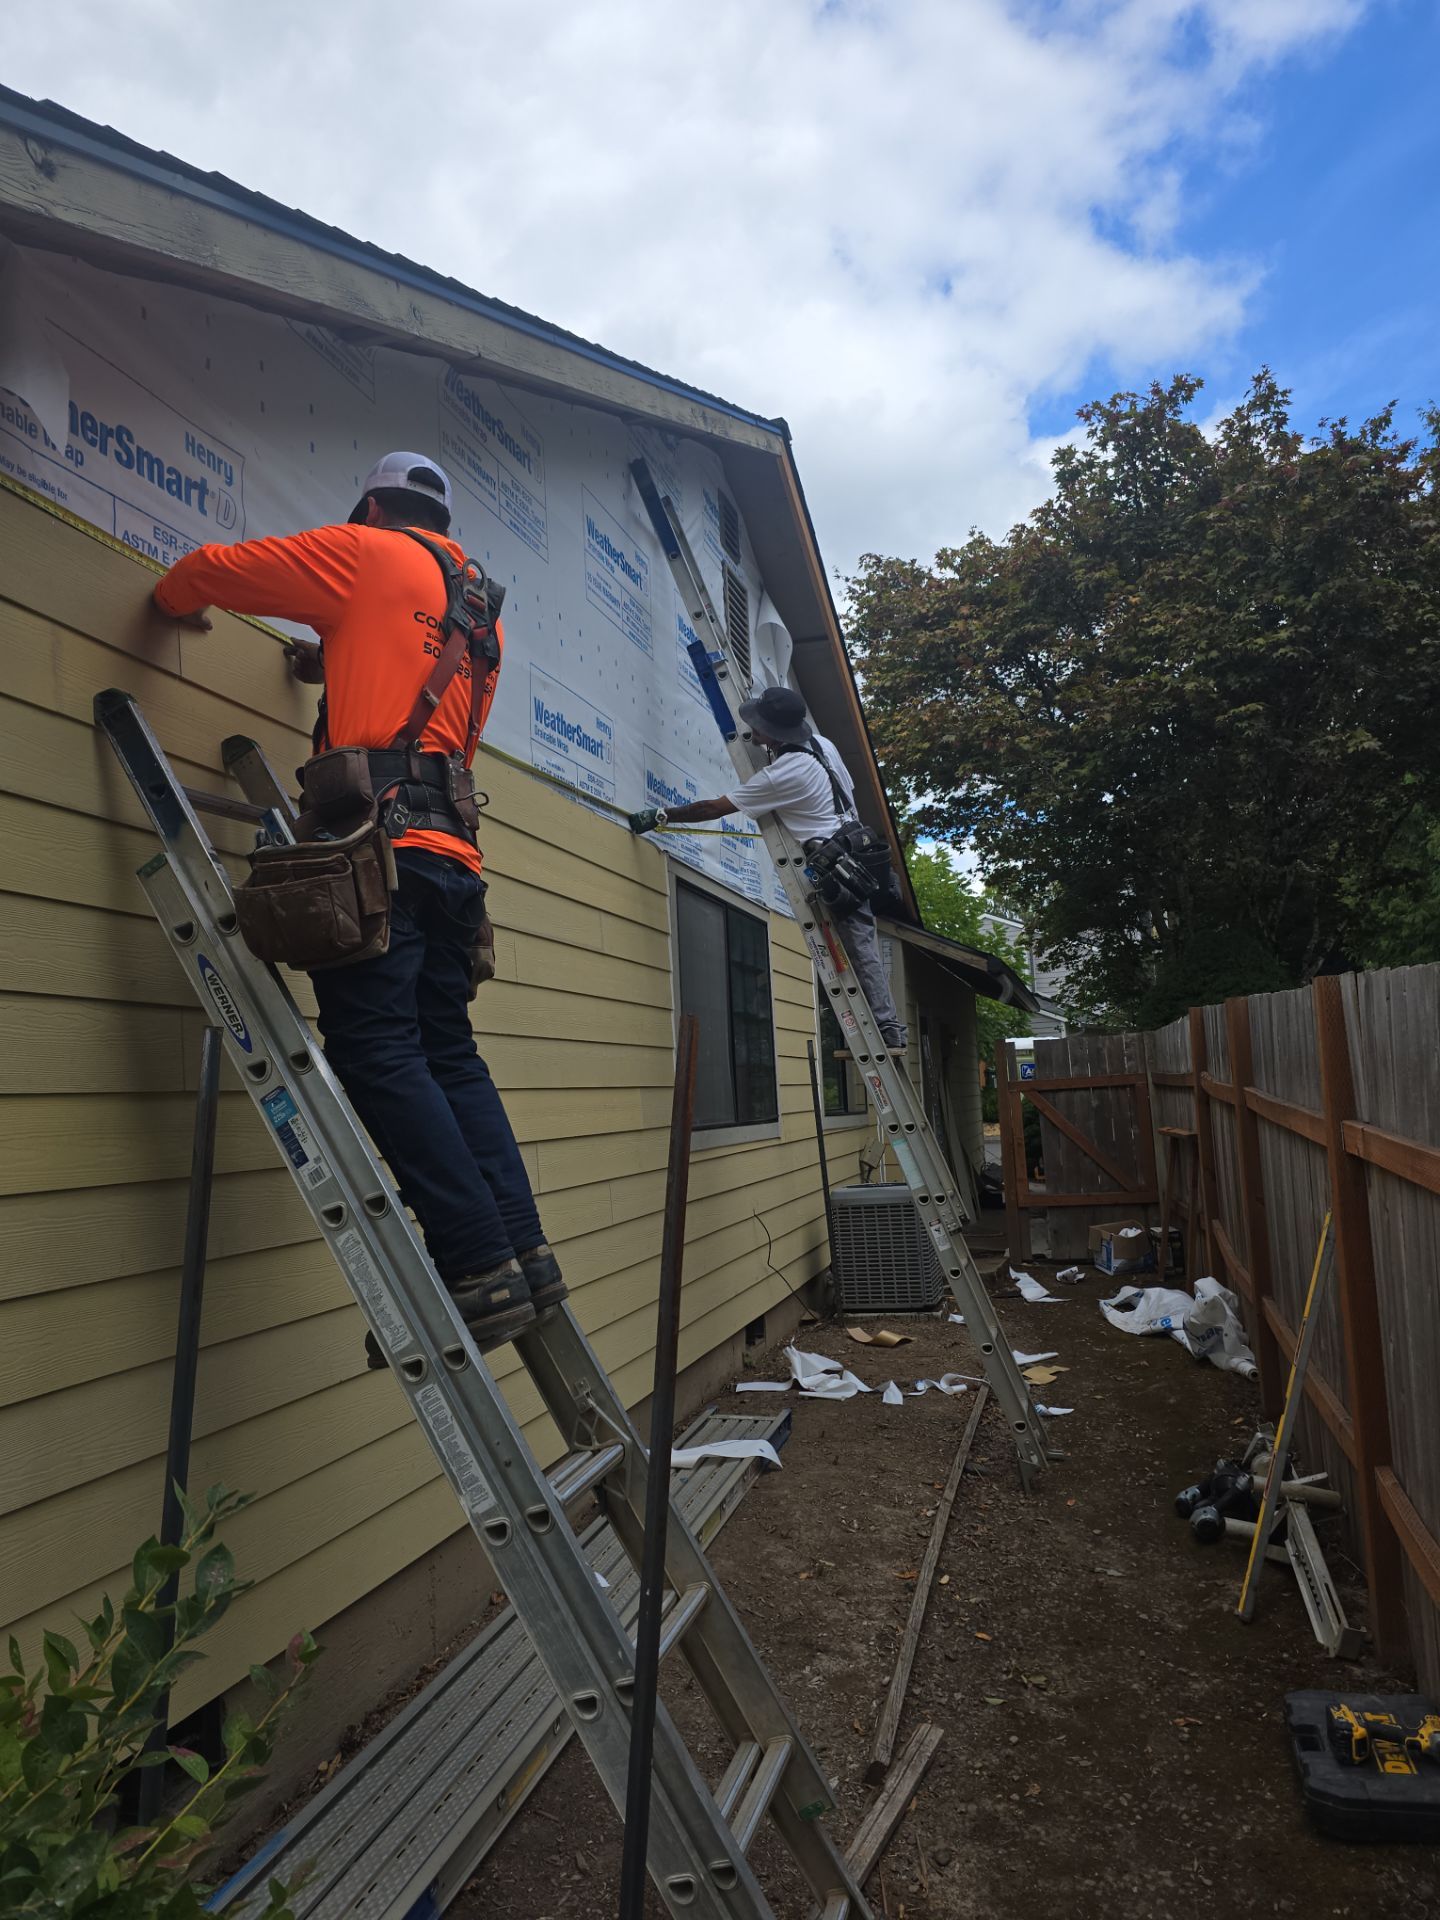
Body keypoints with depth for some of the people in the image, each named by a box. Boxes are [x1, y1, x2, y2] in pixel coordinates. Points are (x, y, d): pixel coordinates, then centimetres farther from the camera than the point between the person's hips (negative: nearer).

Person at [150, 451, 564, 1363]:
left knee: (379, 1052, -12)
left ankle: (479, 1268, -18)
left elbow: (203, 573, 13)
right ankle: (525, 1254, 1)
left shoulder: (364, 553, 10)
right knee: (449, 1056, 7)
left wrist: (183, 605, 35)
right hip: (452, 850, 7)